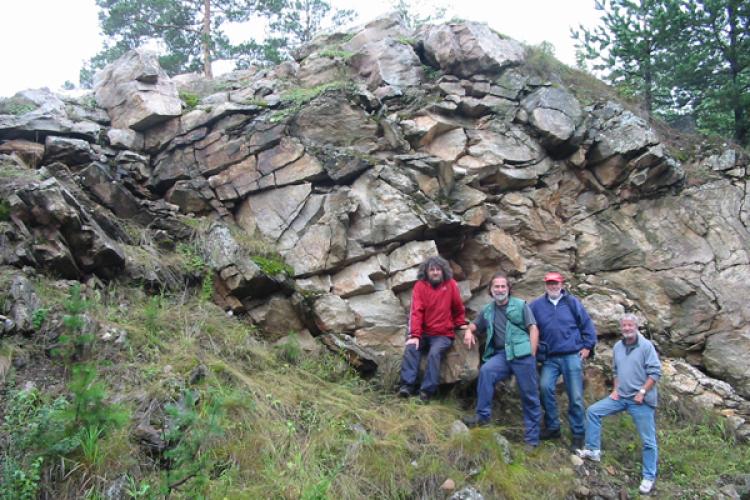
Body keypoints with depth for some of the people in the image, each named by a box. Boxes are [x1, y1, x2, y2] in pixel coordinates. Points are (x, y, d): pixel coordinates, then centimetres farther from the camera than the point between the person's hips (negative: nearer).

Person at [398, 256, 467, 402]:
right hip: (424, 333, 1)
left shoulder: (450, 284, -1)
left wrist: (461, 324, 13)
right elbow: (416, 311, -11)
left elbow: (458, 308, 14)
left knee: (434, 353, -28)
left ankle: (427, 390, -25)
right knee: (411, 347, -25)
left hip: (444, 335, -1)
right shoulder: (420, 286, -3)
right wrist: (414, 335, -19)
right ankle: (407, 385, -25)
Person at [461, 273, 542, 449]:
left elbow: (533, 329, 1)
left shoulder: (520, 305, 6)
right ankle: (482, 416, -20)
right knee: (485, 371, -29)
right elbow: (475, 325, 29)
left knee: (530, 396, 0)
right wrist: (469, 332, 3)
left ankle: (532, 439, 12)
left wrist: (532, 355, -9)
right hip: (501, 355, 2)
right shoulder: (488, 310, 17)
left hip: (522, 354, -2)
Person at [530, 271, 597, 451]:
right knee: (545, 386, -19)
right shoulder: (537, 305, 4)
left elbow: (587, 324, 6)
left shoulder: (572, 302, 2)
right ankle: (552, 427, -1)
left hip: (572, 356, -1)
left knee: (575, 397, 2)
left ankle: (578, 435, 16)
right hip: (550, 358, 1)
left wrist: (588, 346, 3)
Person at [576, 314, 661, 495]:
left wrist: (642, 392, -18)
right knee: (593, 411, 0)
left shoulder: (646, 345, -12)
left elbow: (655, 372, -14)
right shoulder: (617, 347, 7)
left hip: (641, 400, -6)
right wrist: (615, 389, 6)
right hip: (620, 397, 6)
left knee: (648, 440, 1)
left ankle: (649, 477, 13)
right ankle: (593, 450, 9)